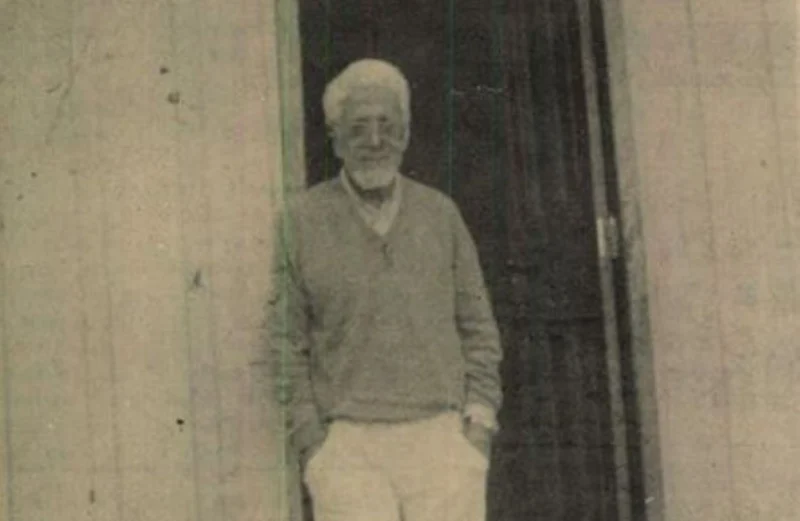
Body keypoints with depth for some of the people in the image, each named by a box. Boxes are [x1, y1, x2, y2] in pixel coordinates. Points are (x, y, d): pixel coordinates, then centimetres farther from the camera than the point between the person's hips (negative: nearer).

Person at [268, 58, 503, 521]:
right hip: (349, 447, -2)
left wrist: (480, 426, 0)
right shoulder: (302, 221, 2)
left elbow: (478, 326, 11)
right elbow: (287, 342, 3)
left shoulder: (440, 214, 8)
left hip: (441, 443, 2)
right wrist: (311, 446, -4)